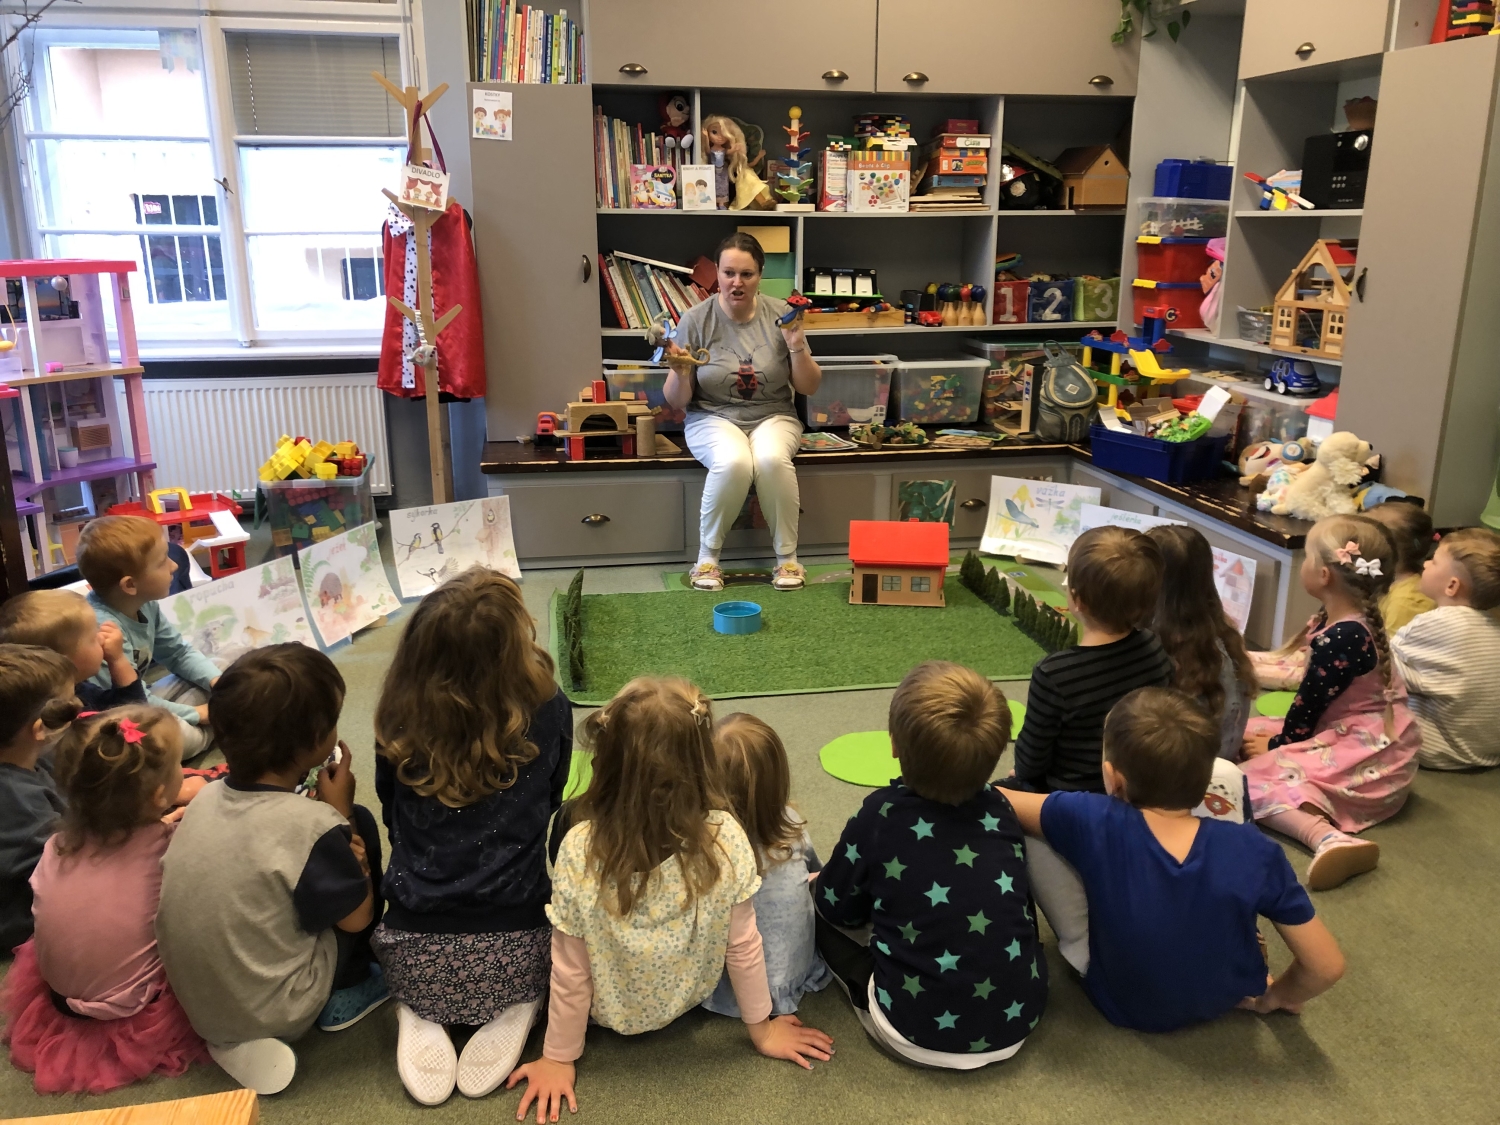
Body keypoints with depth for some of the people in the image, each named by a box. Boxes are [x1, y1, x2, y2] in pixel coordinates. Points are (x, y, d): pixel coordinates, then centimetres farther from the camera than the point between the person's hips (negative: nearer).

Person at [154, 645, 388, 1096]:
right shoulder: (312, 826, -26)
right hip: (274, 1010, -6)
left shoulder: (208, 796, -6)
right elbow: (358, 917, -10)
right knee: (359, 825, 3)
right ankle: (345, 994, 16)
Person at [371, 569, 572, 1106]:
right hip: (517, 952, -1)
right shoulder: (548, 710, -12)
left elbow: (394, 816, 9)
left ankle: (417, 1014, 7)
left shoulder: (398, 719, -9)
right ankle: (516, 1007, 4)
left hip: (416, 956, 1)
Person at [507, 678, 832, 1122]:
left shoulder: (580, 849, -34)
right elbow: (743, 947, -17)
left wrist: (559, 1057, -4)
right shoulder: (726, 839, -30)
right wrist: (761, 1029, 1)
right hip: (689, 1000, 2)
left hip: (609, 1012, -1)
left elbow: (569, 972, -22)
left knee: (565, 817, 11)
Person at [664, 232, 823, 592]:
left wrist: (797, 347, -16)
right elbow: (677, 401, -4)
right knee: (733, 462, -34)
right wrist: (681, 373, -25)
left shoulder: (780, 314, -4)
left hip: (773, 417, 1)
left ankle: (787, 557, -13)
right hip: (714, 418, -1)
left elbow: (809, 388, 1)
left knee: (772, 458, -33)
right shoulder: (695, 320, -7)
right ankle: (707, 557, -12)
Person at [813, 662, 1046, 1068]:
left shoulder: (882, 814, -15)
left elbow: (838, 904, 0)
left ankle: (874, 1007, 2)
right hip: (1018, 1022, 4)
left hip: (921, 1037, -4)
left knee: (815, 901, 11)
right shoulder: (999, 807, -3)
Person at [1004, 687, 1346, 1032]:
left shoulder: (1093, 822, -32)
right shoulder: (1255, 853, -28)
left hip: (1121, 1007, -1)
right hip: (1227, 999, 1)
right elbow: (1327, 966, -18)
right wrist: (1275, 997, 3)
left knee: (1030, 836, -3)